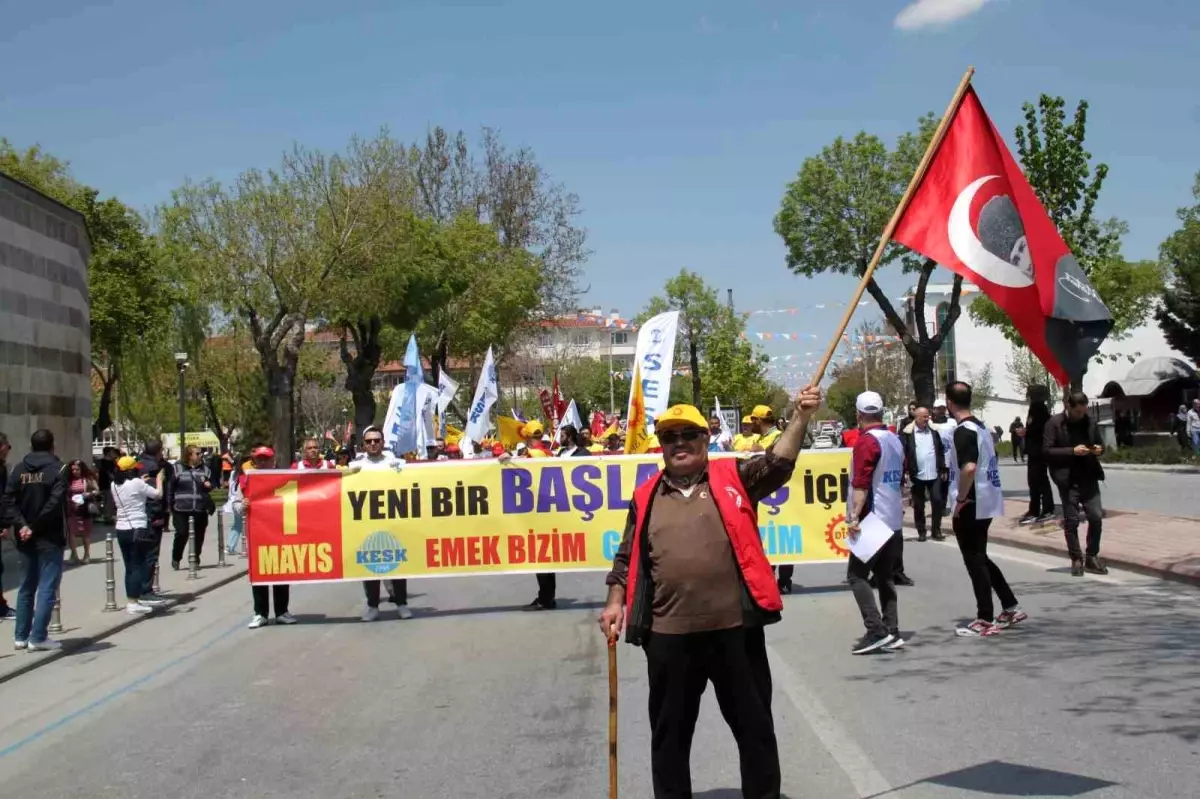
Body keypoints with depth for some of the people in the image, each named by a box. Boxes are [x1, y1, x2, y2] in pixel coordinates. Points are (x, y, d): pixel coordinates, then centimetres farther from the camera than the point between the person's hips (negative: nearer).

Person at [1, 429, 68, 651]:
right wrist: (36, 528, -13)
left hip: (25, 539, 5)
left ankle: (21, 636, 18)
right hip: (50, 538, -5)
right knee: (47, 588, -1)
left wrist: (22, 525, -9)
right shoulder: (58, 469, -9)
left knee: (26, 587, 15)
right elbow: (55, 504, -19)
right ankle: (38, 637, -4)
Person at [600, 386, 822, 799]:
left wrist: (800, 417, -24)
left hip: (735, 627, -2)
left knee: (754, 726, 11)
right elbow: (628, 557, 15)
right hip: (669, 634, 2)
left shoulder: (733, 477, 4)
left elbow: (777, 463, -12)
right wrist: (616, 602, 8)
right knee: (669, 732, 13)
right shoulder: (646, 496, 9)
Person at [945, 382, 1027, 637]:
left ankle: (985, 621, 3)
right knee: (980, 558, 19)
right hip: (985, 503, 9)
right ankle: (1011, 607, 22)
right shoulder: (981, 427, 12)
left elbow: (969, 467, -31)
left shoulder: (963, 431, -18)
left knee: (975, 562, -1)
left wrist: (960, 498, -20)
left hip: (970, 506, -9)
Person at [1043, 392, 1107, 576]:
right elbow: (1047, 450, -11)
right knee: (1071, 521, 1)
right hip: (1068, 479, -4)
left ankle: (1091, 557, 15)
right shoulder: (1054, 423, -7)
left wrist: (1099, 449, -6)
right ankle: (1077, 560, 12)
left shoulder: (1090, 422, 7)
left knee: (1096, 517, 0)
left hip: (1089, 477, 4)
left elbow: (1099, 444, 18)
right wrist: (1072, 451, -20)